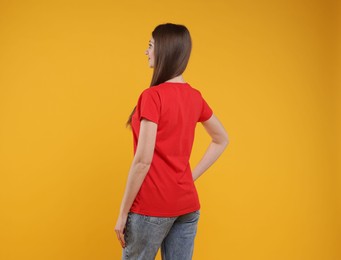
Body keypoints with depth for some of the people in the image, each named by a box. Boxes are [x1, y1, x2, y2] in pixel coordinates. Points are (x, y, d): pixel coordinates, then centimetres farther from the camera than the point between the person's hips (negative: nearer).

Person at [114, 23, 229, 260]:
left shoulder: (153, 96, -16)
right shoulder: (195, 96, 5)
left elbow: (143, 161, -19)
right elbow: (222, 140, 18)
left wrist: (123, 213, -11)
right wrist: (191, 177, 13)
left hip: (152, 205, -6)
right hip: (187, 204, 7)